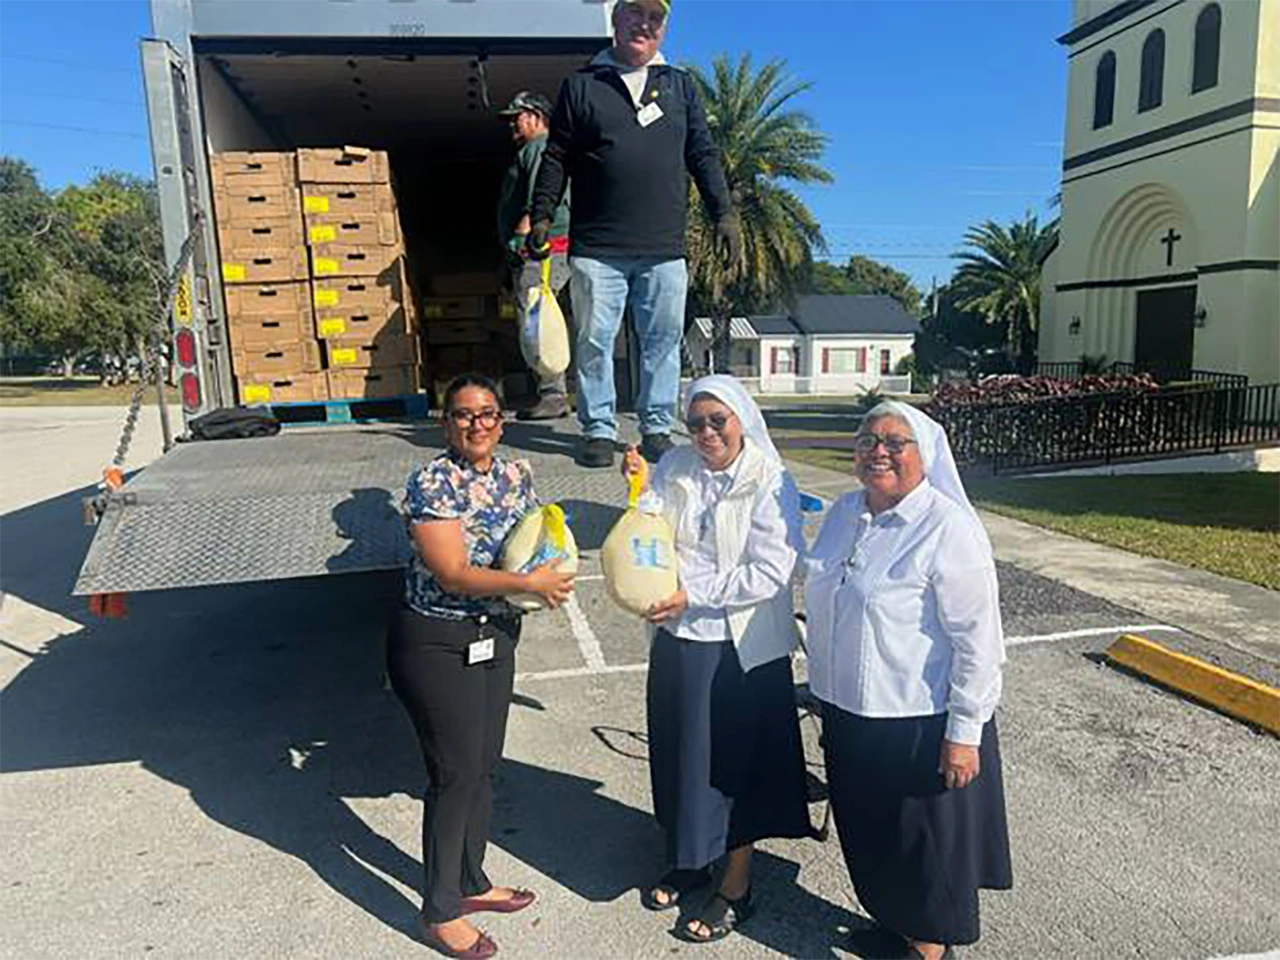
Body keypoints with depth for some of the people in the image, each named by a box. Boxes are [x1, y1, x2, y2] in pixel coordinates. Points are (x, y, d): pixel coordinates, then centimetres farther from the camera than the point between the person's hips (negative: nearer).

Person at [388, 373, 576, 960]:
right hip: (436, 644, -7)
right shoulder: (432, 482, -18)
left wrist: (550, 570, -3)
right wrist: (531, 583, -24)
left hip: (496, 636, 7)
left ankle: (471, 883, 37)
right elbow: (453, 574, -23)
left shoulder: (516, 474, 3)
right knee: (454, 774, 2)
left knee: (483, 765, 17)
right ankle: (440, 913, 21)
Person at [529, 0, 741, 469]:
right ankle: (598, 430, 8)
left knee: (663, 341, 2)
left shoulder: (681, 86, 18)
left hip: (665, 248, 2)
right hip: (596, 249, -1)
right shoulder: (582, 85, 12)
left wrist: (724, 214, 6)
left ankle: (657, 429, 12)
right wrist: (541, 216, 1)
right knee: (594, 341, -1)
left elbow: (703, 156, 16)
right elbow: (556, 158, 10)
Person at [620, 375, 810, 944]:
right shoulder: (674, 468, 0)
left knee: (734, 761, 8)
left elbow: (770, 572, -18)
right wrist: (640, 487, -15)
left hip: (741, 645, -5)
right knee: (680, 751, 17)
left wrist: (693, 596, -21)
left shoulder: (770, 484, -12)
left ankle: (736, 886, 28)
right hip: (678, 638, 5)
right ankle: (691, 860, 41)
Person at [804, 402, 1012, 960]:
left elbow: (979, 639, -19)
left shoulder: (948, 528, -19)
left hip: (920, 721, -7)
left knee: (922, 836, 12)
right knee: (865, 829, 23)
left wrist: (964, 732, -18)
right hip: (848, 710, 7)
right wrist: (827, 691, 18)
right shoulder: (845, 512, 3)